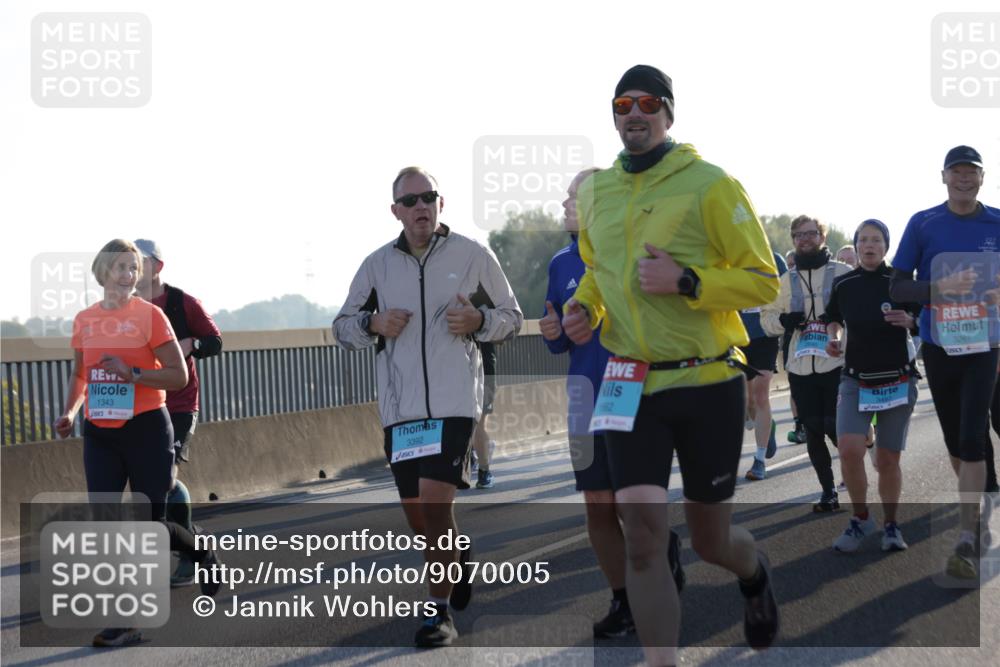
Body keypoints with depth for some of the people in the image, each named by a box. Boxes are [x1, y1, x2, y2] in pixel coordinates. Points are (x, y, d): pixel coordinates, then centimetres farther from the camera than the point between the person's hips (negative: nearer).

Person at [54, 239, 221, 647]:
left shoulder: (149, 314, -5)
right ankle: (122, 623, 3)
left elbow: (179, 376, -8)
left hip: (146, 429, -4)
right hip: (99, 433, 4)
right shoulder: (84, 320, 7)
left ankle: (204, 555, 34)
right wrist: (70, 411, 3)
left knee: (150, 523, 2)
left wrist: (133, 373, -20)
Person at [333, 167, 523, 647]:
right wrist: (373, 324, -7)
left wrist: (478, 322, -12)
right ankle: (459, 562, 41)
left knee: (435, 502, -15)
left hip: (454, 402, -4)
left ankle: (440, 612, -5)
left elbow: (511, 317, 9)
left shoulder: (473, 256, 1)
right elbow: (342, 326, 14)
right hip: (399, 407, 4)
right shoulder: (377, 265, 8)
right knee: (415, 511, 11)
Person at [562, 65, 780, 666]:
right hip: (632, 386, 3)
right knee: (643, 540, -11)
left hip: (709, 385, -3)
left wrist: (686, 282, -22)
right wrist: (585, 306, 3)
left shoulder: (709, 185, -8)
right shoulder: (595, 193, 8)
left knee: (709, 540, 12)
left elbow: (764, 280, -8)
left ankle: (755, 574, 49)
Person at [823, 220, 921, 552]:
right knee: (848, 449, -16)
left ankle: (891, 525, 21)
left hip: (898, 380, -1)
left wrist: (909, 320, -20)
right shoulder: (843, 284, 1)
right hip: (856, 379, 1)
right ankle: (861, 518, 4)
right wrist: (833, 337, -1)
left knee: (888, 459, 3)